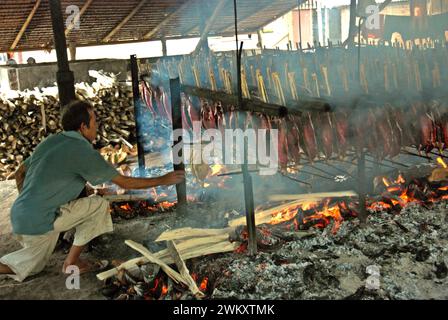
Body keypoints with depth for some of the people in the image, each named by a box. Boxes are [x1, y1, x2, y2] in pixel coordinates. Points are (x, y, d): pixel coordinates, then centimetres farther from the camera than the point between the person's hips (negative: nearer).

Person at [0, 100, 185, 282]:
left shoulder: (50, 142, 10)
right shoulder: (84, 151, -14)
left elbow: (20, 173, 18)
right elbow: (124, 182, -9)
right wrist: (163, 180, 0)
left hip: (18, 216, 8)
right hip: (39, 221, -8)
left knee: (34, 266, 30)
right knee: (99, 205, 2)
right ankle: (72, 262, 9)